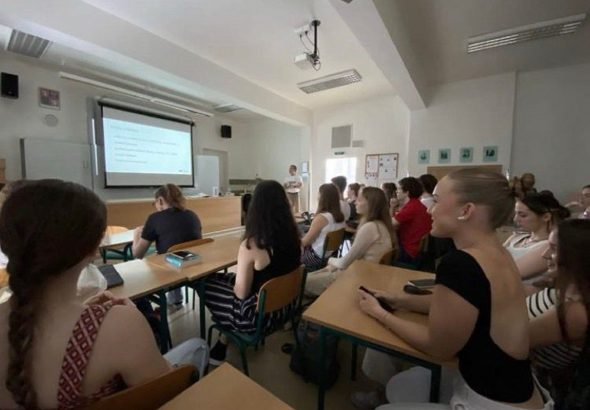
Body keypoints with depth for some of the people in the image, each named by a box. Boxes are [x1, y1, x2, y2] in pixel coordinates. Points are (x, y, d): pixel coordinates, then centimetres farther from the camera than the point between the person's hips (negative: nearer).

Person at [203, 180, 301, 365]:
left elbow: (241, 292, -19)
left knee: (205, 284, 14)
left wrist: (233, 284, 3)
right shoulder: (293, 236, -9)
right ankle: (225, 341, 34)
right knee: (228, 279, 23)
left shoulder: (251, 245, -28)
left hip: (258, 314, -6)